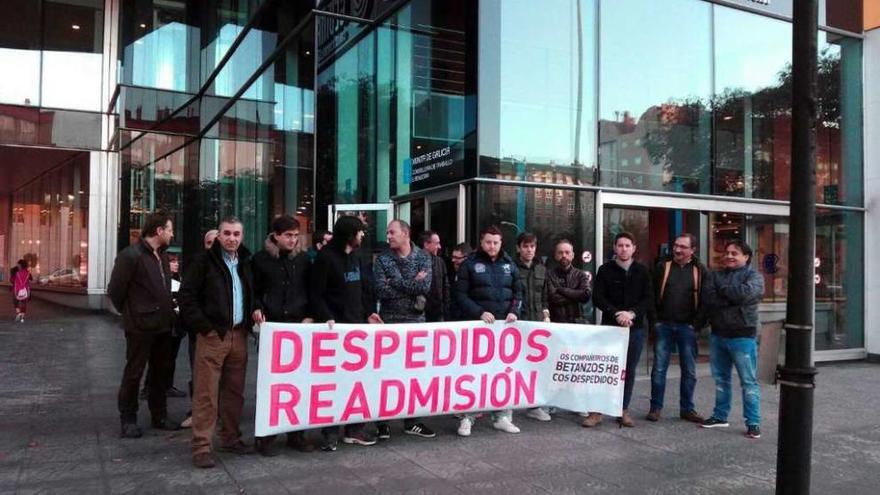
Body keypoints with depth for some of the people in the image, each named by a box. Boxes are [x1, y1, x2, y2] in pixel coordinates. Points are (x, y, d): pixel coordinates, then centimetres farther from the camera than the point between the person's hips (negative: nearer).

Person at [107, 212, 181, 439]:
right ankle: (128, 420, 17)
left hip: (163, 325, 8)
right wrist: (129, 312, -1)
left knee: (162, 372, 14)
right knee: (134, 373, 4)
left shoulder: (162, 256, 12)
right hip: (141, 326, -8)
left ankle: (159, 416, 26)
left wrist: (168, 310, 12)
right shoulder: (130, 255, -14)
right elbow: (115, 290, -12)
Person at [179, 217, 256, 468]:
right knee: (206, 393, -3)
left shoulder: (246, 263, 12)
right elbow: (187, 296, -6)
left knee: (235, 390, 11)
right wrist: (204, 327, -11)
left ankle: (230, 438, 23)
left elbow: (254, 294, 21)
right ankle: (202, 447, 2)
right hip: (212, 334, -5)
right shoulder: (204, 261, -3)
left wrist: (251, 318, 6)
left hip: (239, 335, 5)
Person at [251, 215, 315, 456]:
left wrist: (310, 316, -2)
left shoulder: (303, 258, 8)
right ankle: (266, 436, 11)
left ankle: (296, 433, 17)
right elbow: (255, 291, 8)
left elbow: (311, 291, 11)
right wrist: (257, 308, -11)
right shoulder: (261, 259, 2)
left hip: (299, 326, 2)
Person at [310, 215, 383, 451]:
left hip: (357, 325, 7)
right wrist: (327, 317, -22)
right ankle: (330, 431, 8)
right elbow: (316, 294, -11)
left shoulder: (355, 257, 14)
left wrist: (368, 312, 8)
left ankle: (354, 428, 18)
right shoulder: (326, 257, -9)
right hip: (335, 327, -7)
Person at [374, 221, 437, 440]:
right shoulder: (382, 259, 1)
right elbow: (381, 291, -12)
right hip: (389, 321, -1)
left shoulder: (423, 257, 3)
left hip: (416, 321, 1)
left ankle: (411, 421, 20)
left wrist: (396, 282, -12)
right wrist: (412, 286, -12)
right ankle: (382, 421, 14)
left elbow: (425, 286, -11)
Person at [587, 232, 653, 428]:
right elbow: (597, 298, -4)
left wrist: (632, 313, -14)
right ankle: (596, 411, 5)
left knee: (629, 371, 7)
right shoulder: (605, 270, 2)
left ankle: (623, 410, 18)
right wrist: (617, 313, -16)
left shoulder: (642, 271, 7)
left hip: (635, 328, 2)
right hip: (610, 326, -2)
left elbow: (648, 299, 2)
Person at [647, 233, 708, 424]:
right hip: (664, 326, 0)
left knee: (689, 371, 8)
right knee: (659, 369, 3)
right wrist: (654, 320, -4)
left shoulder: (700, 271, 2)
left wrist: (697, 323, -6)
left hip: (687, 328, 0)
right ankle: (655, 407, 12)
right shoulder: (662, 267, 3)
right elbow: (652, 295, 3)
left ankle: (687, 409, 20)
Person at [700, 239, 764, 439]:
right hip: (717, 334, 5)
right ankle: (720, 416, 26)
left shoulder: (754, 276, -2)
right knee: (720, 378, 15)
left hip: (742, 336, -5)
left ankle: (753, 422, 7)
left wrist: (722, 289, -8)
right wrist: (733, 298, -16)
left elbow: (745, 293, -23)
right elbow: (707, 297, -6)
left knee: (749, 381, 0)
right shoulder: (715, 275, 11)